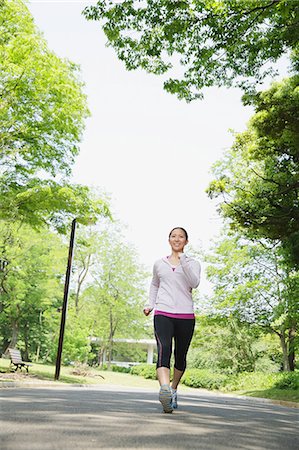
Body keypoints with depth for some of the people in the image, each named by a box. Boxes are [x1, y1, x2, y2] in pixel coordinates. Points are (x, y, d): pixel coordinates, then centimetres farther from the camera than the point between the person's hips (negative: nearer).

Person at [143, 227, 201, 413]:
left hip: (185, 316, 0)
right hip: (163, 314, 0)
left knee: (180, 355, 9)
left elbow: (195, 283, -10)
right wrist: (150, 304, 17)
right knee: (164, 349, -23)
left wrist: (183, 260, -16)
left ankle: (174, 388, 31)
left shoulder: (193, 263, 9)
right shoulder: (159, 264, 16)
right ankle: (164, 390, -41)